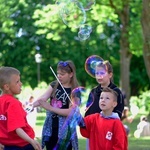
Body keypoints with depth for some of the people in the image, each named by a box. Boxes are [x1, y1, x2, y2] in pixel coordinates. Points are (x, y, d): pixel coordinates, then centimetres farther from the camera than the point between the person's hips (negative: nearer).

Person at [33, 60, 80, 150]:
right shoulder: (54, 85, 6)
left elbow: (70, 112, -16)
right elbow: (43, 98, -8)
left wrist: (50, 108, -22)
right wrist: (31, 105, -28)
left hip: (65, 130, -4)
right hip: (50, 128, 4)